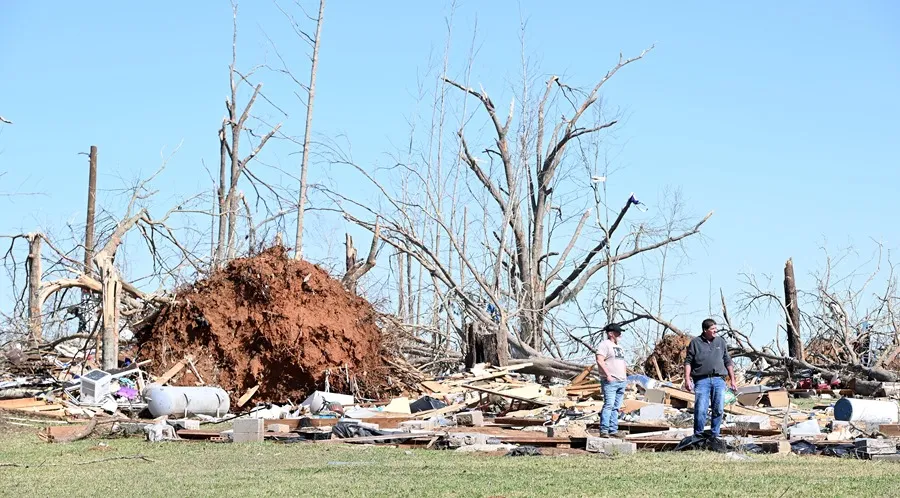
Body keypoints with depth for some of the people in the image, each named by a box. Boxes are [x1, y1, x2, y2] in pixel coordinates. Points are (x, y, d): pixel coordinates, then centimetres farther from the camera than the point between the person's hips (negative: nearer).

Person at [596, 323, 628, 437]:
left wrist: (624, 378, 20)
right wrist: (607, 374, -22)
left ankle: (613, 431, 6)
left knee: (616, 407, 6)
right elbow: (599, 360, -17)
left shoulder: (619, 347, 23)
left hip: (621, 381, 9)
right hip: (610, 381, -9)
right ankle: (604, 431, -18)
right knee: (609, 405, -16)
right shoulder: (605, 345, -5)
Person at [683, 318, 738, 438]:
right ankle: (698, 436, -1)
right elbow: (688, 361, 4)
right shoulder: (695, 342, 6)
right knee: (700, 410, -9)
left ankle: (714, 435, 10)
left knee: (719, 410, 1)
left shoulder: (720, 342, 16)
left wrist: (732, 380, 15)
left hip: (718, 380, 3)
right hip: (702, 380, -3)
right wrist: (687, 379, -7)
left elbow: (728, 362, 19)